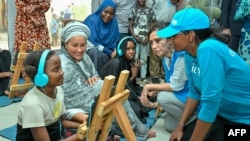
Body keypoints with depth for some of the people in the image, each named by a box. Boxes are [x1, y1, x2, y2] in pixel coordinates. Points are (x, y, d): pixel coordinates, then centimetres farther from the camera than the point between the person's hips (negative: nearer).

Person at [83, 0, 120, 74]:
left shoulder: (114, 22, -1)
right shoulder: (91, 20, -14)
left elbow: (116, 40, 5)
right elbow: (93, 42, -17)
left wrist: (115, 50, -17)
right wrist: (110, 53, -22)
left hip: (107, 51, 4)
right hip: (92, 48, -4)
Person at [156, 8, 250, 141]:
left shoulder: (208, 50, -30)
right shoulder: (190, 53, -5)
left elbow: (210, 102, -31)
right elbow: (194, 92, 4)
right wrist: (180, 126, 4)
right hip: (223, 114, 7)